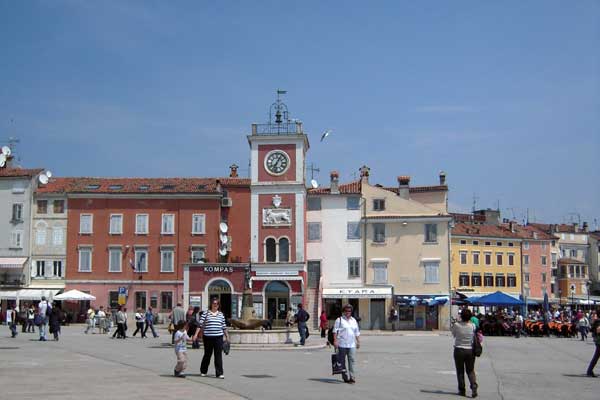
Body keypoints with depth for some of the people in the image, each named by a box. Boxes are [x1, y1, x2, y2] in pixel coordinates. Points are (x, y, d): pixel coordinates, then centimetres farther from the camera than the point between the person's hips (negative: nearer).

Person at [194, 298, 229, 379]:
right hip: (208, 337, -2)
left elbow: (224, 326, 16)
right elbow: (200, 325, -4)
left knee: (218, 355, -2)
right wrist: (196, 334, -12)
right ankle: (203, 371, 27)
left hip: (218, 337, 2)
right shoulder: (205, 314, 0)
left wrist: (227, 336, 17)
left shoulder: (221, 314, 11)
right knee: (207, 355, 9)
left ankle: (219, 373, -1)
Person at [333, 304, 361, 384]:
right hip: (342, 344, -3)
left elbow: (357, 333, 22)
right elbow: (335, 331, -4)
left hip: (352, 345, 3)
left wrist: (358, 341, 17)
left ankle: (352, 377, -7)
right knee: (342, 361, 2)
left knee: (352, 360, -7)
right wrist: (335, 340, -13)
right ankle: (345, 377, 10)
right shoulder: (339, 320, 1)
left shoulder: (354, 321, 16)